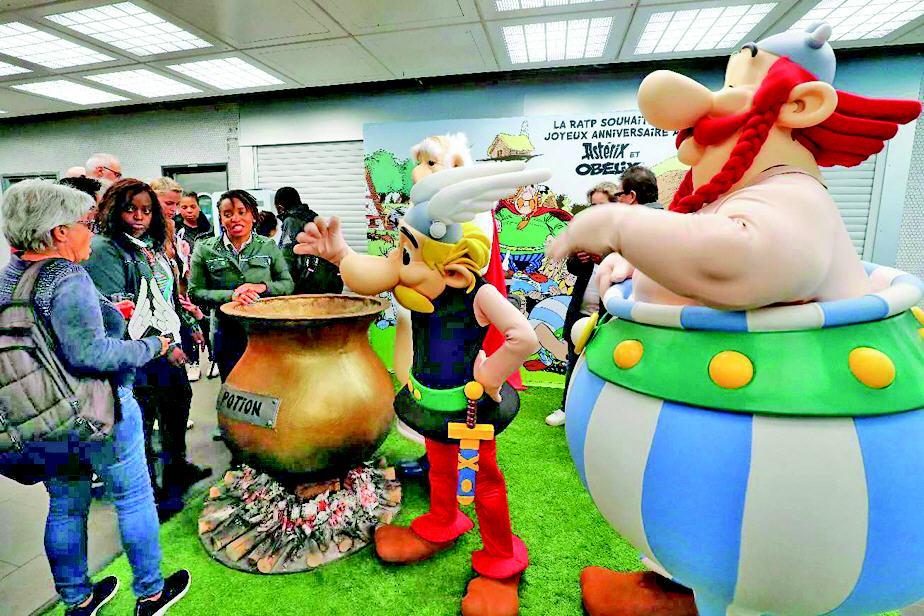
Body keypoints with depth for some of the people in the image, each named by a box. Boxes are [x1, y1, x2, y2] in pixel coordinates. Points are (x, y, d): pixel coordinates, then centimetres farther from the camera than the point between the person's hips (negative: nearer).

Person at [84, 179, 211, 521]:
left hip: (169, 345, 9)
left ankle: (177, 467, 42)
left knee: (178, 403, 21)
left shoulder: (153, 246, 13)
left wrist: (190, 326, 18)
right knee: (141, 422, 2)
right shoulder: (104, 249, -13)